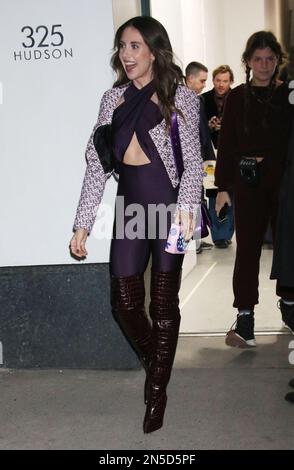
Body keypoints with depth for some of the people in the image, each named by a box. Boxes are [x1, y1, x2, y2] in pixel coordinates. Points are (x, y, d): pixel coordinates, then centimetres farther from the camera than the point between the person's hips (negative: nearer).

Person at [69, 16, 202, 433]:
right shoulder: (114, 98, 9)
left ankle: (157, 391, 17)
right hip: (130, 204, 4)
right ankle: (155, 362, 31)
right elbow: (97, 163, 8)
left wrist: (186, 206, -22)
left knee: (164, 301, 2)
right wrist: (83, 224, 4)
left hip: (167, 202, -3)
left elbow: (193, 160, -4)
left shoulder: (180, 97, -1)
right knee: (125, 301, 1)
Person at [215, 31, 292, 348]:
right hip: (248, 182, 0)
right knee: (247, 248, 0)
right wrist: (223, 186, 2)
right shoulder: (237, 98, 5)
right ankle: (245, 317, 2)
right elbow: (226, 143, 5)